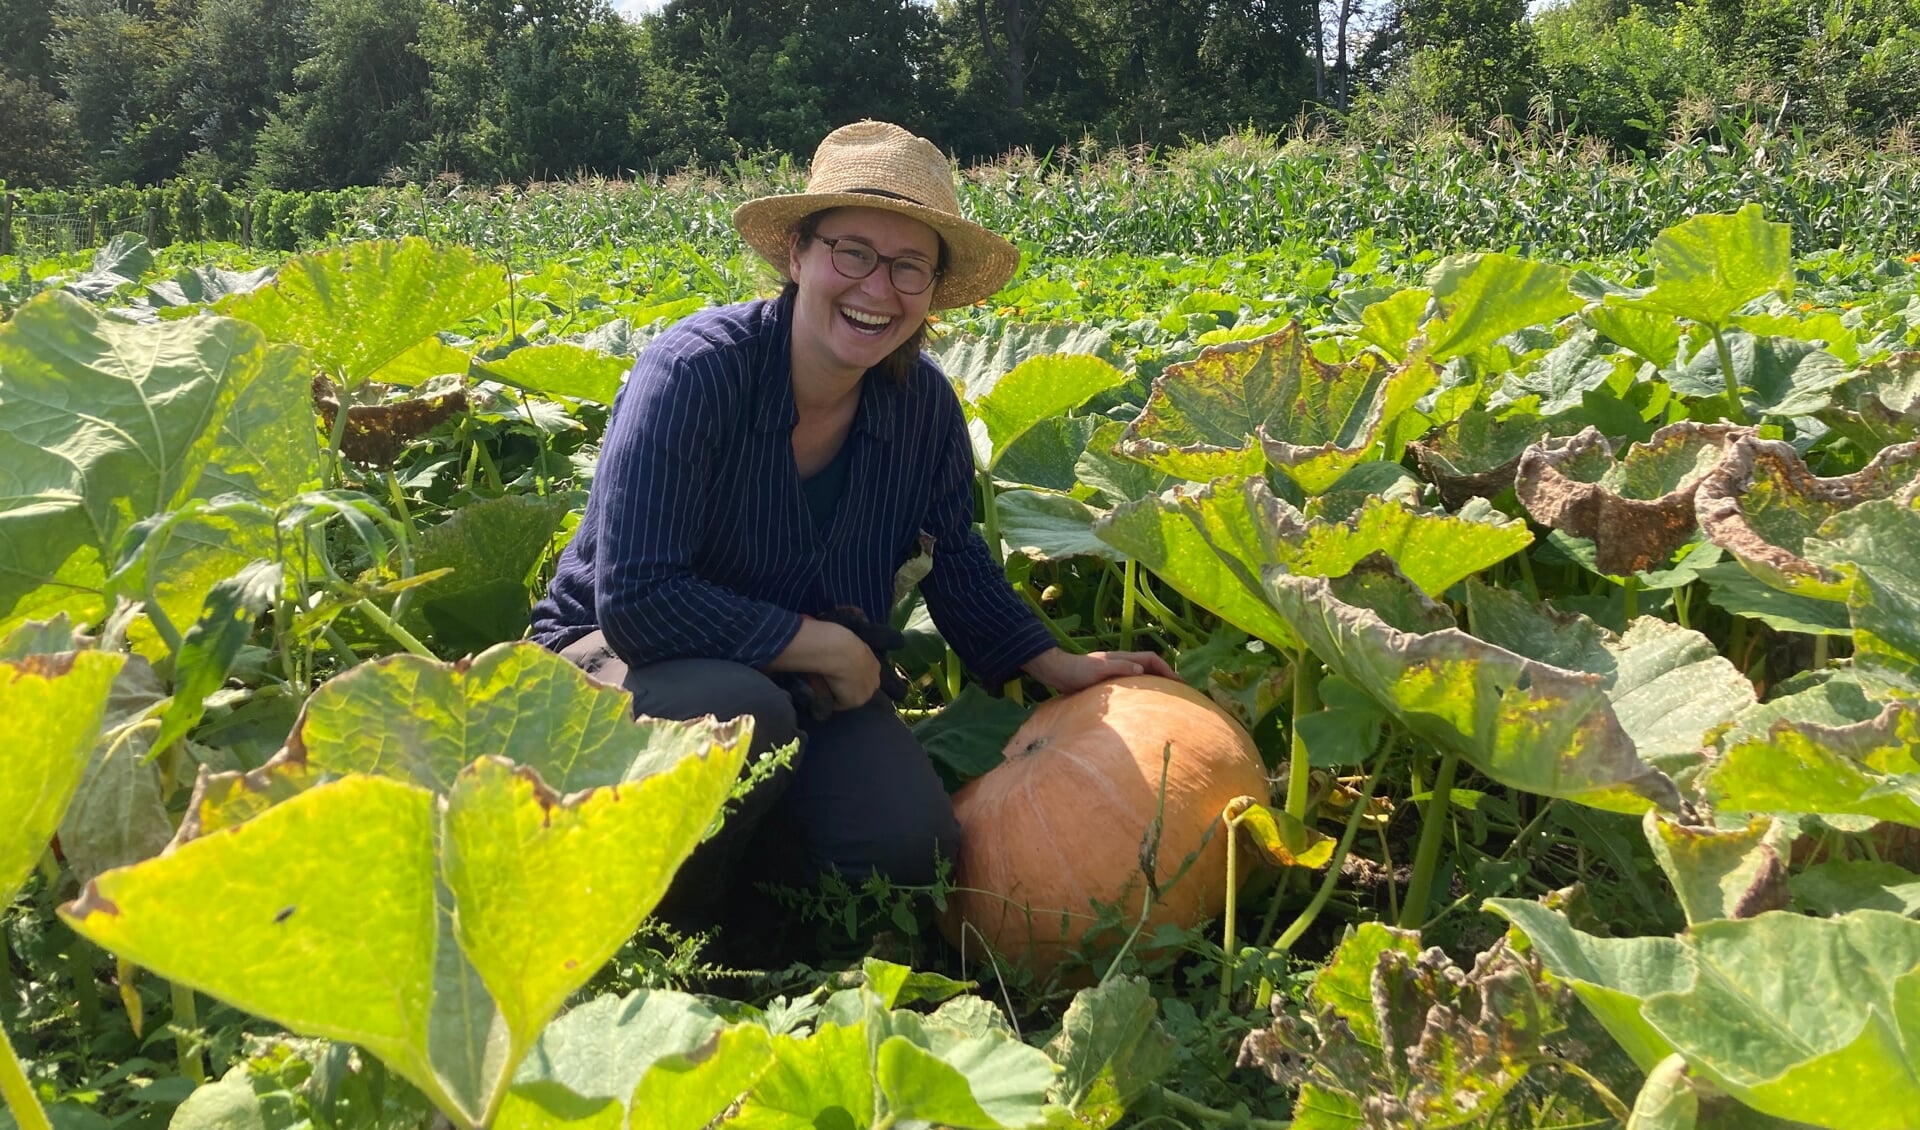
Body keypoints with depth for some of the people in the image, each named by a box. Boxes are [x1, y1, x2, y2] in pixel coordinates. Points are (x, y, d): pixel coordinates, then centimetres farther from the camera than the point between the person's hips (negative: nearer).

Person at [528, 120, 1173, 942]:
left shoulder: (925, 405, -8)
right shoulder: (694, 372, -25)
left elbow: (956, 566, 10)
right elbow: (636, 601, -29)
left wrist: (1060, 667, 1)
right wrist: (832, 648, -24)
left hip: (804, 682, 5)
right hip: (622, 656, -4)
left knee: (913, 843, -19)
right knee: (744, 716, -38)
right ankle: (661, 931, -7)